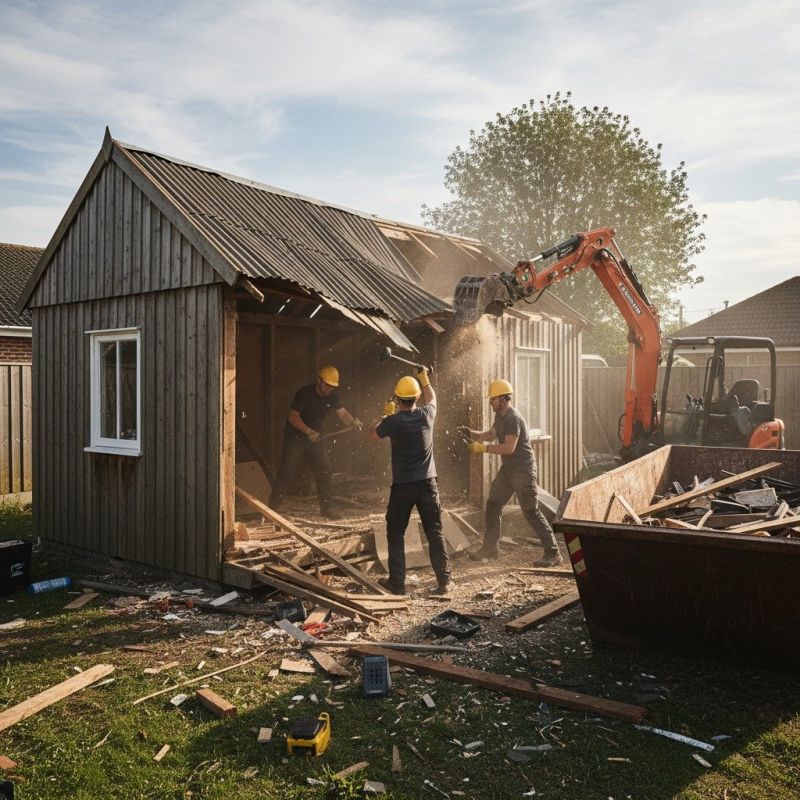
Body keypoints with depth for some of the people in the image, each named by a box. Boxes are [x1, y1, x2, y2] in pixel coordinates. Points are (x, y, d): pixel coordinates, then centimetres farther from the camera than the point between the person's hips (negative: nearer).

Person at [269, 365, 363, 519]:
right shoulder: (305, 393, -19)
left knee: (324, 470, -1)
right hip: (295, 436, -5)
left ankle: (326, 507, 9)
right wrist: (308, 431, -33)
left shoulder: (332, 396, -3)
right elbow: (293, 417, -20)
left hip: (314, 436, 5)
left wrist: (353, 422, -35)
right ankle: (273, 507, 4)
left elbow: (343, 413, -13)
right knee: (287, 472, -6)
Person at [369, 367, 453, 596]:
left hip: (402, 486, -2)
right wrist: (424, 379, 36)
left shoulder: (393, 421, -10)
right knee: (435, 532, 8)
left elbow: (373, 436, 10)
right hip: (427, 483, 2)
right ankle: (444, 581, 9)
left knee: (395, 533, 11)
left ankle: (397, 582, 13)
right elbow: (431, 398, 22)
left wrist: (386, 414, 21)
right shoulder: (426, 415, -3)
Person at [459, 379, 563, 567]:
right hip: (507, 469, 10)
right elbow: (490, 434, 22)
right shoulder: (500, 416, 10)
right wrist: (471, 433, 5)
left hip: (523, 470, -10)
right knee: (493, 505, 11)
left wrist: (482, 448, -24)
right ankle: (489, 547, 22)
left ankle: (553, 554, 0)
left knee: (531, 512, -7)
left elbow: (509, 448, -27)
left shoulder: (513, 419, -21)